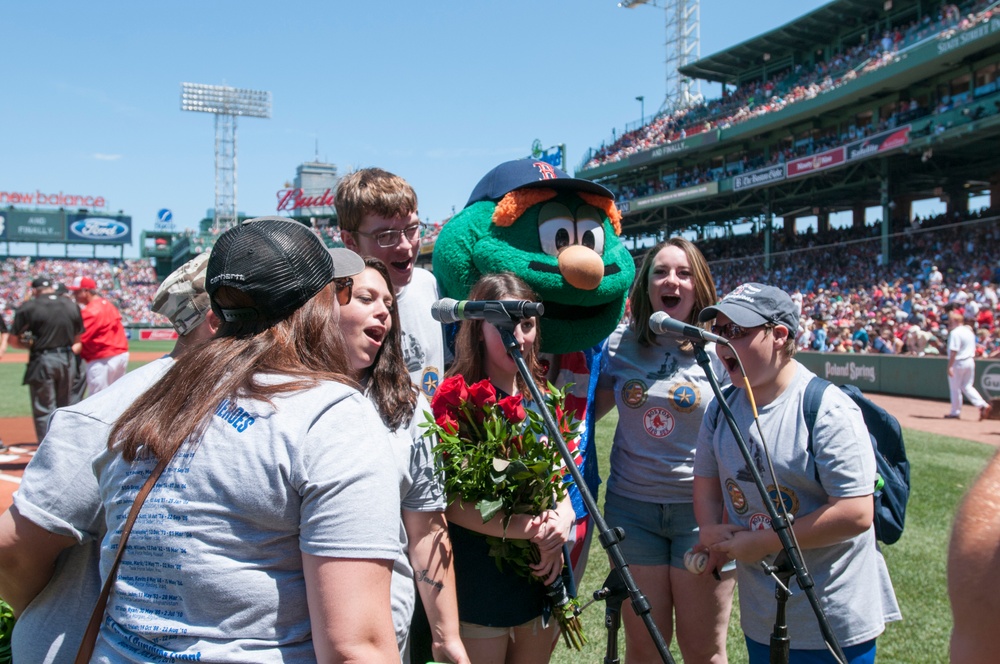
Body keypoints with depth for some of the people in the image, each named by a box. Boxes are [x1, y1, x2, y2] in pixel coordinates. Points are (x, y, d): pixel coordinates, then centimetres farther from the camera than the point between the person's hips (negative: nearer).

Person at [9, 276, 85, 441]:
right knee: (65, 407, 17)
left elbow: (13, 340, -4)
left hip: (41, 361, -4)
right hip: (67, 359, 4)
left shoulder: (28, 307, -7)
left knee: (43, 410, 3)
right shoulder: (71, 306, 5)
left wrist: (31, 345, 11)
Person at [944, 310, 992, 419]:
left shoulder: (955, 333, -16)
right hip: (970, 362, 8)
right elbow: (973, 349, 15)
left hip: (958, 362, -8)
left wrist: (950, 366, -20)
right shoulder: (970, 331, 11)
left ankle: (955, 412, 13)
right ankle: (983, 405, -1)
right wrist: (971, 361, 21)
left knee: (955, 388, 5)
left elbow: (953, 351, -21)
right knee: (967, 386, 15)